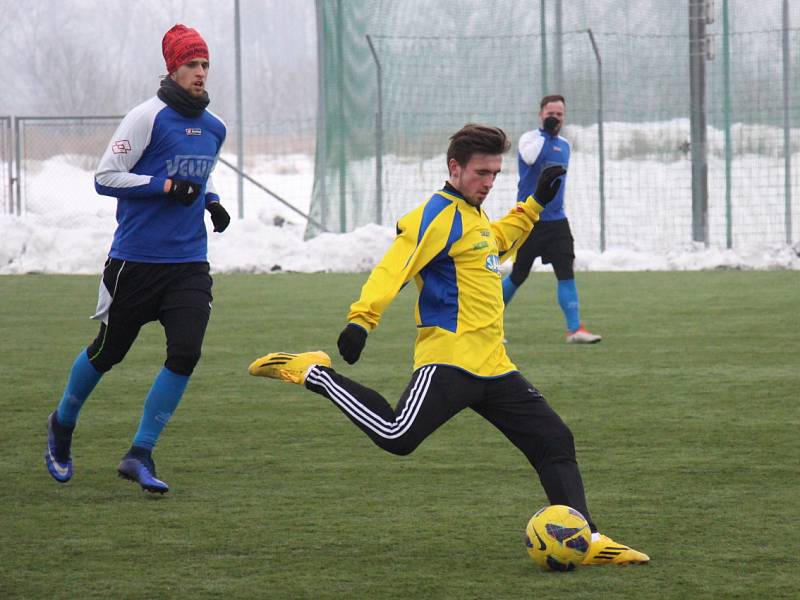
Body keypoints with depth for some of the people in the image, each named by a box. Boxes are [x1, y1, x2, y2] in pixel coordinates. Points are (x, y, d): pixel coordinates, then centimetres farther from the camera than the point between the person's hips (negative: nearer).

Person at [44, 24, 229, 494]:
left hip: (189, 265, 5)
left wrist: (212, 202, 8)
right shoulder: (148, 117, -12)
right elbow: (105, 178, -13)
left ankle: (140, 456, -3)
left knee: (186, 353, -12)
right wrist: (166, 186, -20)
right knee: (108, 352, 10)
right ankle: (63, 425, 38)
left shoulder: (214, 128, 9)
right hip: (136, 261, -5)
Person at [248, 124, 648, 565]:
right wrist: (361, 319, -34)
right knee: (397, 437, -22)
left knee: (555, 442, 4)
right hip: (449, 358, -9)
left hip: (492, 367, 9)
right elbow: (394, 267, -21)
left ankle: (587, 542, 4)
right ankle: (311, 374, -4)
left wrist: (534, 205, 39)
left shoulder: (473, 214, 21)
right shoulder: (438, 214, -9)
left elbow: (496, 243, 45)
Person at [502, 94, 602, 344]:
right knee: (518, 276, 1)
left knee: (566, 272, -7)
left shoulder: (564, 145, 13)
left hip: (556, 220, 5)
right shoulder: (530, 138, -6)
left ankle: (574, 328, -9)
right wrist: (545, 132, -22)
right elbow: (530, 157, -30)